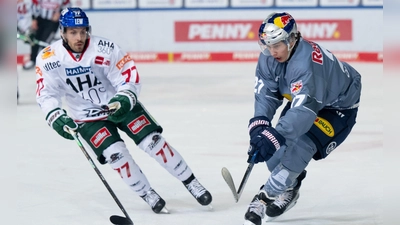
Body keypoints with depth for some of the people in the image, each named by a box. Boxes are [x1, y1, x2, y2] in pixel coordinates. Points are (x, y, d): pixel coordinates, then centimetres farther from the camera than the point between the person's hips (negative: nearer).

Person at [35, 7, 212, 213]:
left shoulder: (105, 49, -21)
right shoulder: (48, 59, -16)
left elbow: (130, 78, -18)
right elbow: (46, 93, -13)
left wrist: (124, 100, -37)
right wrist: (56, 117, -31)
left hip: (121, 104, -1)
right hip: (88, 118, 1)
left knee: (152, 141, -10)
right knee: (115, 153, -18)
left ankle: (191, 183, 4)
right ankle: (147, 195, 0)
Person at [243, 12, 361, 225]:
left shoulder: (307, 62, -42)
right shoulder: (268, 58, -19)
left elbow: (305, 109, -49)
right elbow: (266, 94, -17)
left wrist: (273, 137, -56)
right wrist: (259, 126, -35)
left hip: (339, 105, -7)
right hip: (301, 96, 7)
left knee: (301, 144, -25)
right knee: (280, 140, -5)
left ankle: (268, 194, -17)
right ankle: (289, 186, 18)